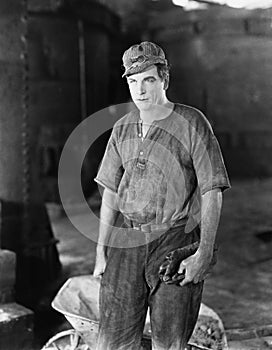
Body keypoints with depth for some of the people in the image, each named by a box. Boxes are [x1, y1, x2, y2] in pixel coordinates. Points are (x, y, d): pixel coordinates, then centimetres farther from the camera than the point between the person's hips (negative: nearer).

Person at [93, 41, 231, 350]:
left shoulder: (192, 123, -5)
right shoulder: (123, 128, 10)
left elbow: (212, 193, -7)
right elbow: (110, 191, 14)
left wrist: (204, 254, -13)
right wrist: (101, 250, 11)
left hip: (177, 243, -4)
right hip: (128, 241, 4)